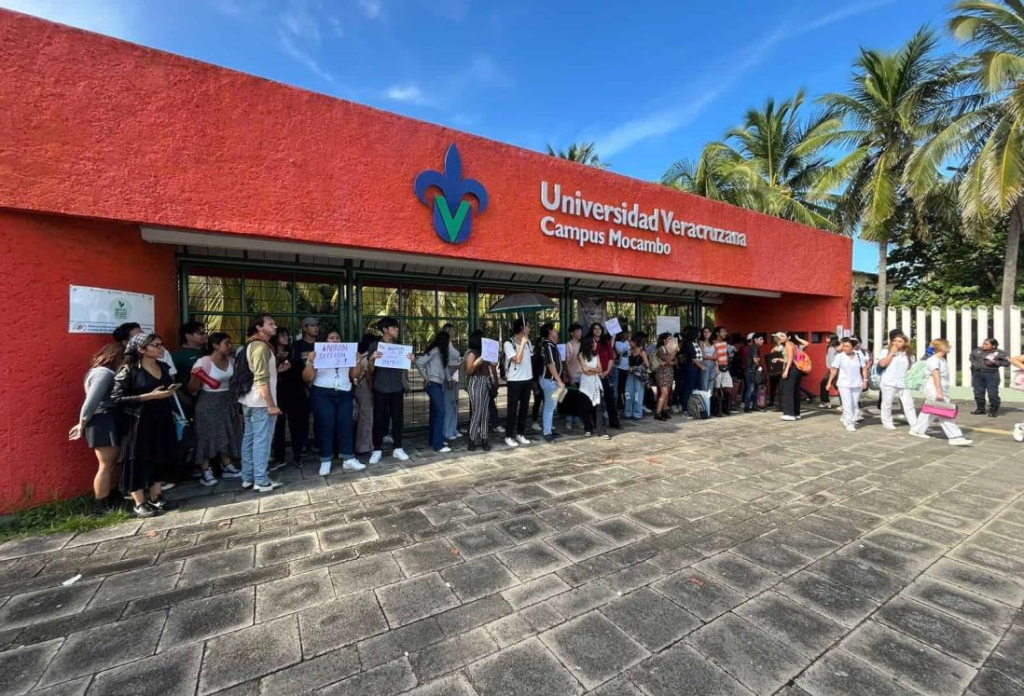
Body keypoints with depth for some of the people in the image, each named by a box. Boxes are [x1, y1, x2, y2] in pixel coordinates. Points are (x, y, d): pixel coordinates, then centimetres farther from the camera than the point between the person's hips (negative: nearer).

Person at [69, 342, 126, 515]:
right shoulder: (104, 373, -15)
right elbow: (91, 402, -18)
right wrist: (82, 425, -9)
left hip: (111, 422, 10)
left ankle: (110, 498, 29)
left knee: (116, 462, 17)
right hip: (103, 422, -10)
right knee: (106, 465, 0)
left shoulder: (106, 372, 16)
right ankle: (100, 506, 10)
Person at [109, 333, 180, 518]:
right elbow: (116, 398, -16)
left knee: (158, 459, 13)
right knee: (139, 460, 3)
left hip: (162, 419, 6)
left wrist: (171, 391, 3)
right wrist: (149, 396, -21)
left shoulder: (163, 367, 8)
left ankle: (155, 497, 24)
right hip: (140, 422, -6)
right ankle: (140, 504, 14)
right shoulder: (129, 370, -12)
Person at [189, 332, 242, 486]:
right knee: (208, 436, 1)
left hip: (227, 401, 6)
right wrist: (196, 377, -31)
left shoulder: (231, 360, 3)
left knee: (227, 435, 11)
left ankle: (227, 467, 22)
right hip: (208, 404, -6)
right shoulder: (203, 362, -14)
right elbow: (192, 389, -14)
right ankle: (206, 472, 10)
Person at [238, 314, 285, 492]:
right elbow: (262, 379, -22)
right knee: (262, 441, -3)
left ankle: (247, 478, 22)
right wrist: (271, 405, -22)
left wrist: (277, 370, 17)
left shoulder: (250, 345, 15)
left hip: (248, 400, 10)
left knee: (249, 439, 14)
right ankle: (261, 481, 3)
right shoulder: (261, 346, -16)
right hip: (261, 402, -10)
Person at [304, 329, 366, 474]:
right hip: (322, 394, -3)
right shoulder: (318, 355, 4)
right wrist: (310, 362, -16)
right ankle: (325, 461, 7)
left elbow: (354, 375, 10)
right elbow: (307, 378, -2)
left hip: (344, 394, 3)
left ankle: (349, 459, 5)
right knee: (325, 427, -1)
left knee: (346, 425, 1)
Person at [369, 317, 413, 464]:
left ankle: (397, 448, 17)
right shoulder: (375, 346, -2)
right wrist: (372, 359, -21)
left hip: (397, 389, 3)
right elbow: (371, 371, -2)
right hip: (380, 389, -3)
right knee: (379, 419, 3)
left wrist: (410, 360, -6)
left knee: (398, 419, 7)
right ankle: (377, 450, 15)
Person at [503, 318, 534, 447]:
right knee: (513, 409, 0)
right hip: (514, 381, -6)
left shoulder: (528, 342, 9)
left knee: (524, 407, 12)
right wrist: (522, 343, -19)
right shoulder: (509, 343, -12)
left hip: (527, 379, 6)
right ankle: (509, 436, 10)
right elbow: (517, 360, -20)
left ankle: (520, 434, 24)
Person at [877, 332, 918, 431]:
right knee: (887, 404, 5)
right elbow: (882, 364, -15)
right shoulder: (886, 351, 0)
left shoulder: (909, 354, 11)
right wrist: (892, 353, -13)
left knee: (909, 404, 1)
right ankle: (887, 422, 17)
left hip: (904, 383, 3)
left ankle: (914, 425, 4)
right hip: (889, 383, -3)